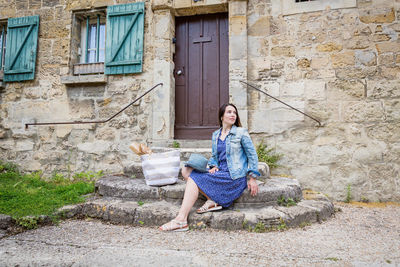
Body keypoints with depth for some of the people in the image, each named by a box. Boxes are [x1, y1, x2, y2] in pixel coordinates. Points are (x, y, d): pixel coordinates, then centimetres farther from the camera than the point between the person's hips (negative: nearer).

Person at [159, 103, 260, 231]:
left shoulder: (241, 133, -2)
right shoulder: (215, 135, 14)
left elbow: (252, 155, -1)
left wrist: (252, 179, -4)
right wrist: (214, 166, 0)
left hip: (234, 176, -7)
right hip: (220, 173, 7)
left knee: (194, 179, -20)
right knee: (186, 170, -7)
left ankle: (181, 220, -22)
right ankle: (211, 200, -14)